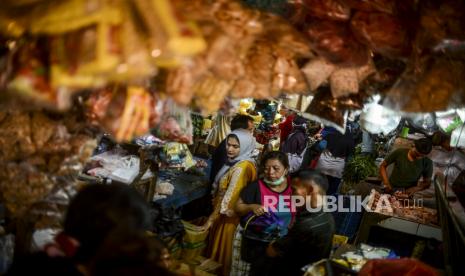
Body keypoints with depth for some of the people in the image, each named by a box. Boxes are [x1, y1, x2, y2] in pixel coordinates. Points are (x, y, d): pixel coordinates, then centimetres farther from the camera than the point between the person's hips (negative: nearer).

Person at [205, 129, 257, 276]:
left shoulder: (243, 167, -24)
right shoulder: (235, 162, 6)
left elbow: (229, 197, -26)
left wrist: (210, 219, -21)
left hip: (230, 217, -9)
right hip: (225, 215, 9)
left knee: (223, 254, 6)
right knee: (218, 252, 21)